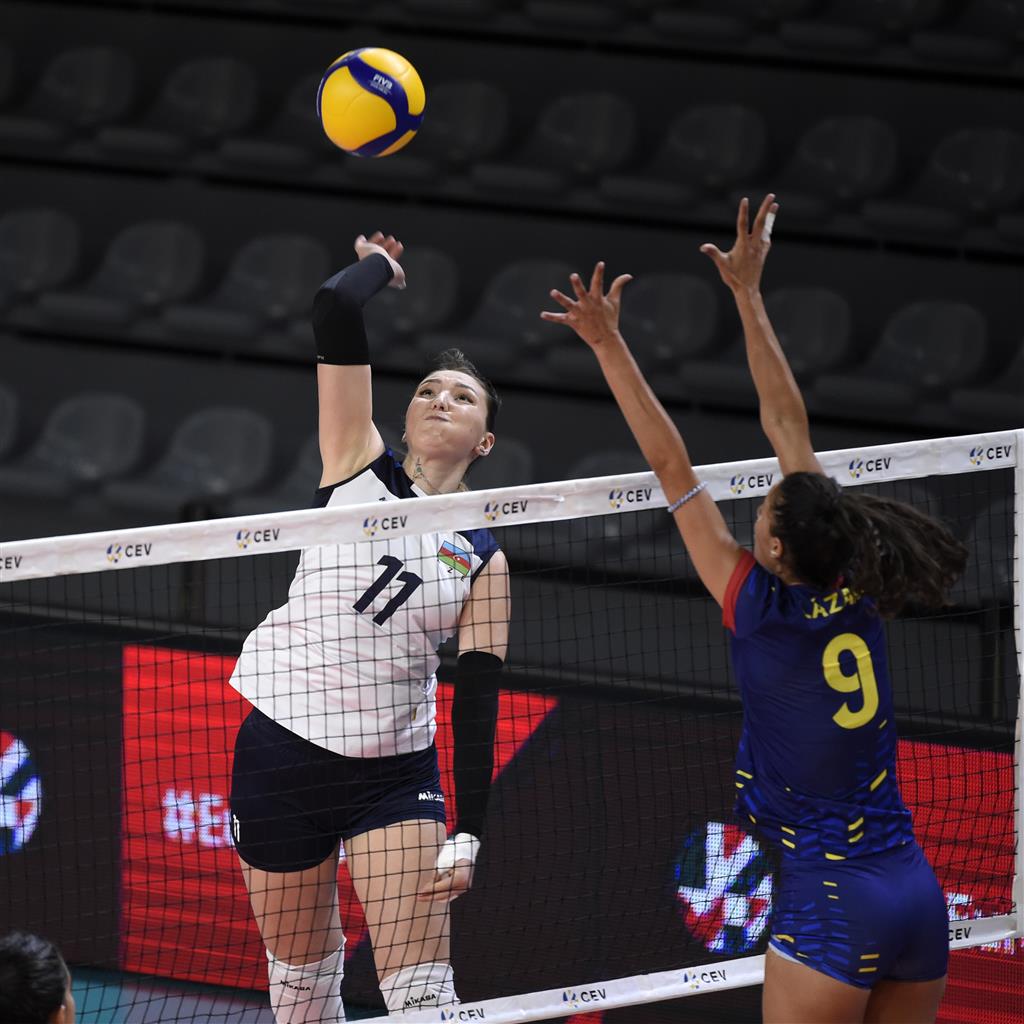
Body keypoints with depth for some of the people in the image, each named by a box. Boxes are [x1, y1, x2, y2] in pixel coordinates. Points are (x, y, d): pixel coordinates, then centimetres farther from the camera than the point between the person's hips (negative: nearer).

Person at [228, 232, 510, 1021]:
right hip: (281, 746, 1)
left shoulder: (484, 561, 2)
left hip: (395, 770, 0)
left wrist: (466, 838, -10)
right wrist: (381, 263, 10)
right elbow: (335, 311, -8)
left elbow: (478, 709, -2)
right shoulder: (361, 467, 2)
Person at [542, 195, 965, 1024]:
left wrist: (610, 345, 0)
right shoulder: (856, 595, 4)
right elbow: (789, 427, 11)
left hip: (832, 906, -6)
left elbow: (673, 469, -5)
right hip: (919, 893, 6)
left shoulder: (761, 609, -9)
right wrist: (749, 296, 18)